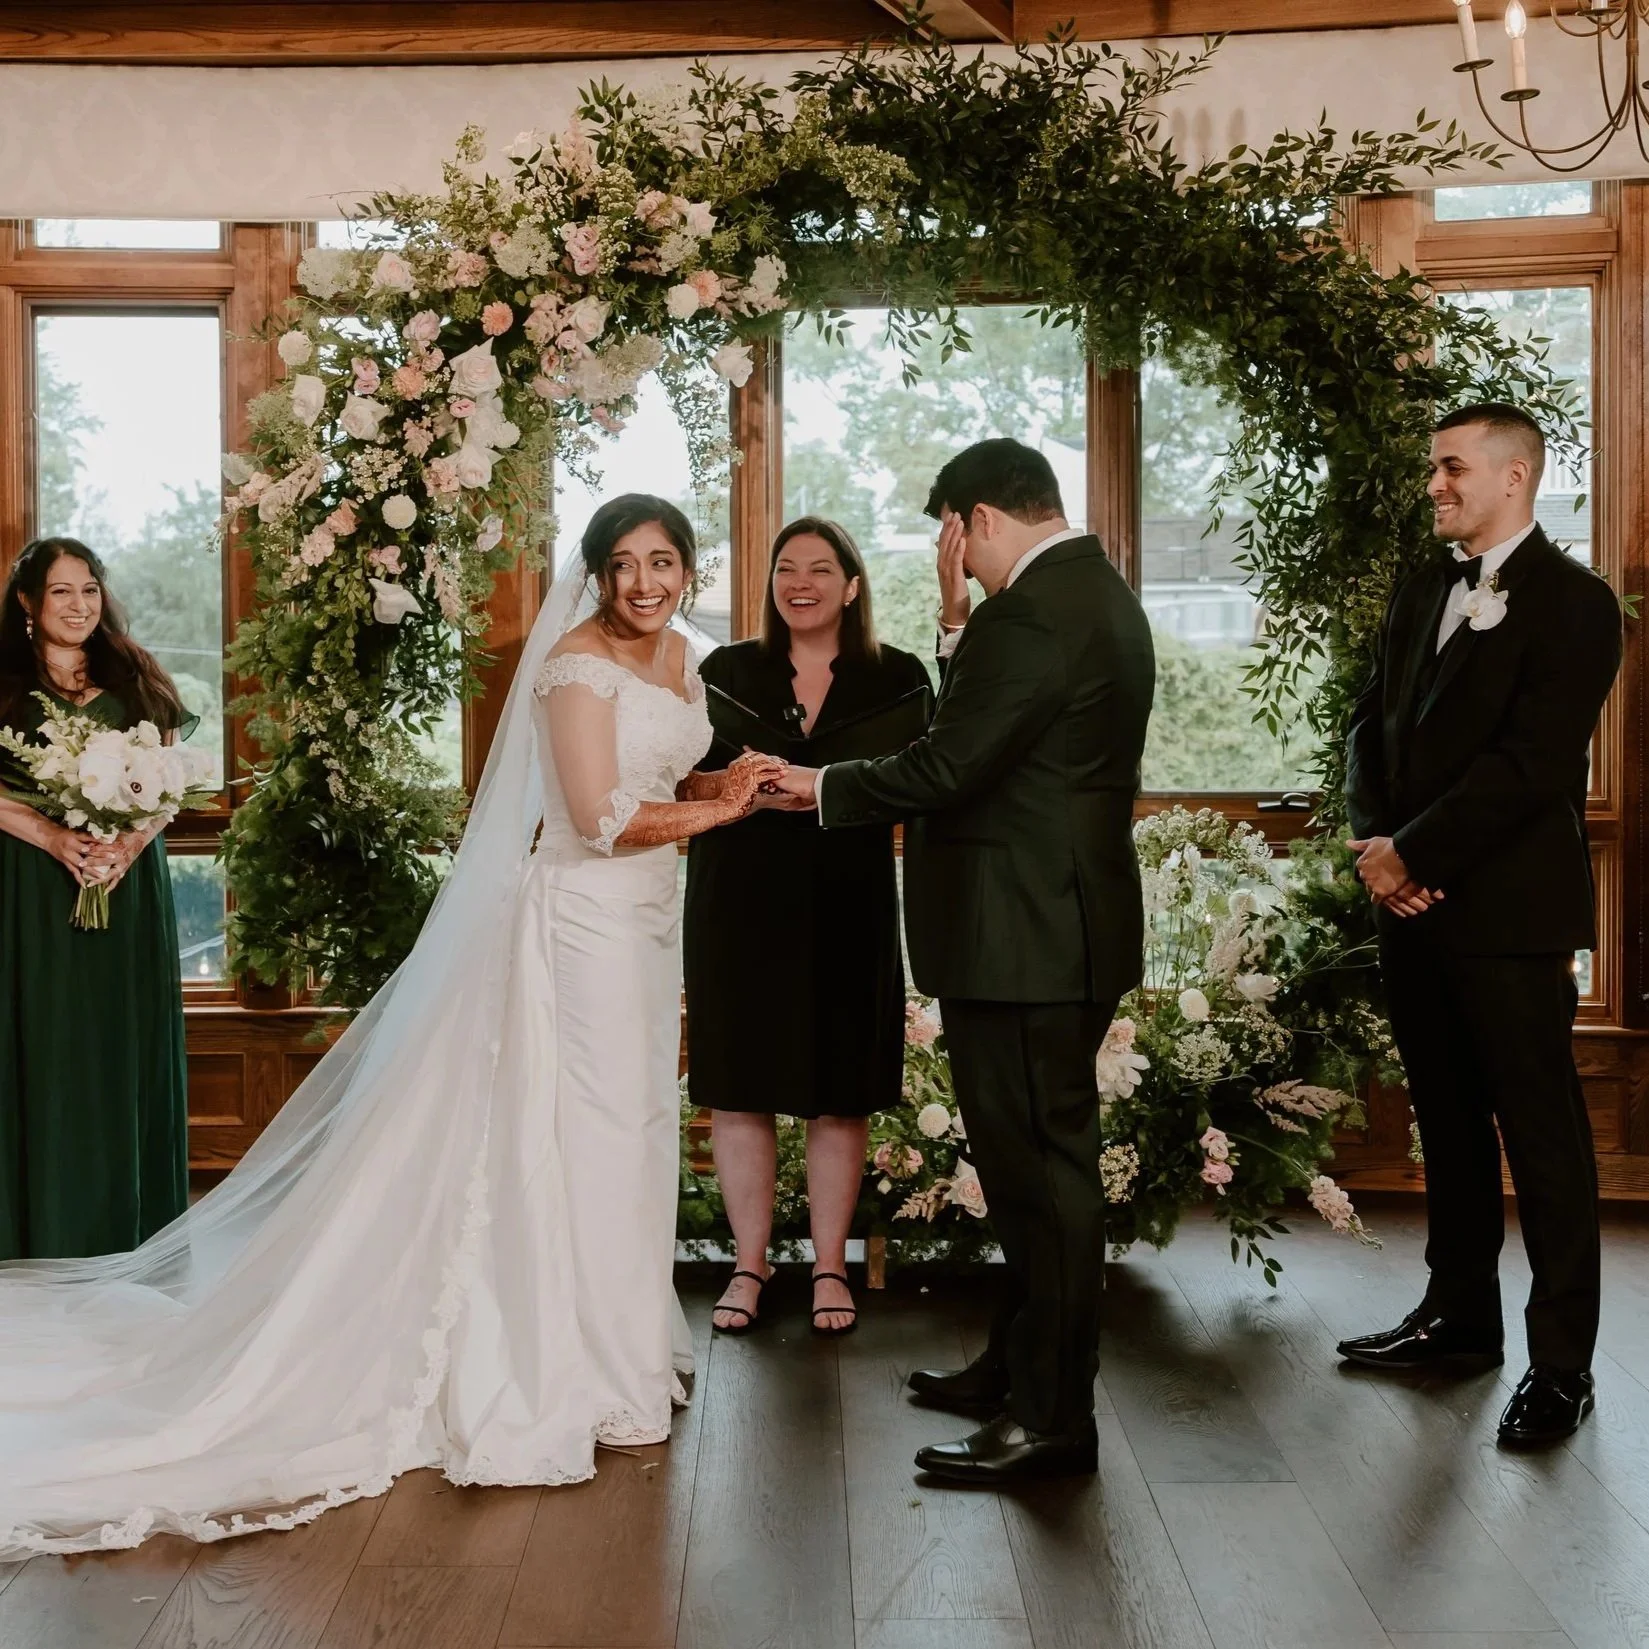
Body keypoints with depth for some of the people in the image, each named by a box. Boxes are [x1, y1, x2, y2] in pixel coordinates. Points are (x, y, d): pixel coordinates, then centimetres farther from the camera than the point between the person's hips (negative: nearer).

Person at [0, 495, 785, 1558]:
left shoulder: (676, 655, 11)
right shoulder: (577, 660, -15)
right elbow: (602, 819, -22)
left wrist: (723, 786, 1)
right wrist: (715, 811, -9)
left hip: (646, 916, 8)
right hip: (584, 916, -8)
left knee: (633, 1133, 15)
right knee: (586, 1135, -1)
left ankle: (616, 1344, 31)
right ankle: (567, 1379, 12)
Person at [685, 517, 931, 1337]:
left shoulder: (897, 677, 2)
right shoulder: (727, 671, 5)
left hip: (848, 914, -1)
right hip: (740, 908, 1)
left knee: (840, 1098, 7)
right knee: (738, 1091, 7)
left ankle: (830, 1268, 22)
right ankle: (750, 1264, 22)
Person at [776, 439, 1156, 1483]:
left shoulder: (1034, 614, -18)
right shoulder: (1099, 594, 15)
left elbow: (948, 767, -19)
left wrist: (825, 788, -6)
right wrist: (960, 624, 5)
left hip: (1023, 939, -11)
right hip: (1069, 926, 11)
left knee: (1041, 1165, -2)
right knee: (1040, 1159, 19)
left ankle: (1052, 1418, 9)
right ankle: (1020, 1366, 33)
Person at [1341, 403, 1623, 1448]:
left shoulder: (1573, 603, -8)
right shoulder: (1423, 596, 15)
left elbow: (1527, 764, -17)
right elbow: (1375, 726, 12)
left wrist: (1413, 855, -14)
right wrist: (1375, 841, -5)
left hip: (1509, 912, -7)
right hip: (1416, 905, 7)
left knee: (1543, 1134, 1)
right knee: (1449, 1121, 15)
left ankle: (1563, 1364, 9)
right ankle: (1460, 1318, 27)